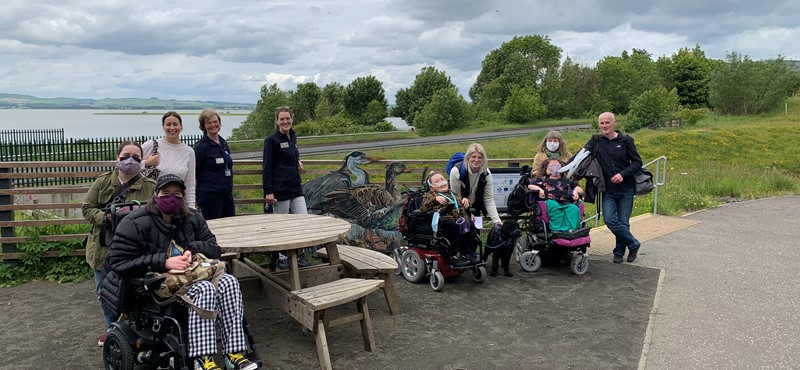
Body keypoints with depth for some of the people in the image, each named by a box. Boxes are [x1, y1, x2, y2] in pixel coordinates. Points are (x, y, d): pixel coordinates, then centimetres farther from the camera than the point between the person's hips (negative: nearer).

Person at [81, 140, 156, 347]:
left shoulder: (150, 187, -5)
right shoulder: (102, 182, 3)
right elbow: (87, 208, 2)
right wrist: (106, 217, -16)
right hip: (104, 247, 4)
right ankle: (113, 329, 36)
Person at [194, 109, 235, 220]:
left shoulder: (223, 143, 13)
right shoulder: (201, 146, -7)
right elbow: (194, 172, -7)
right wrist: (196, 199, -9)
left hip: (227, 194, 7)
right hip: (209, 194, -7)